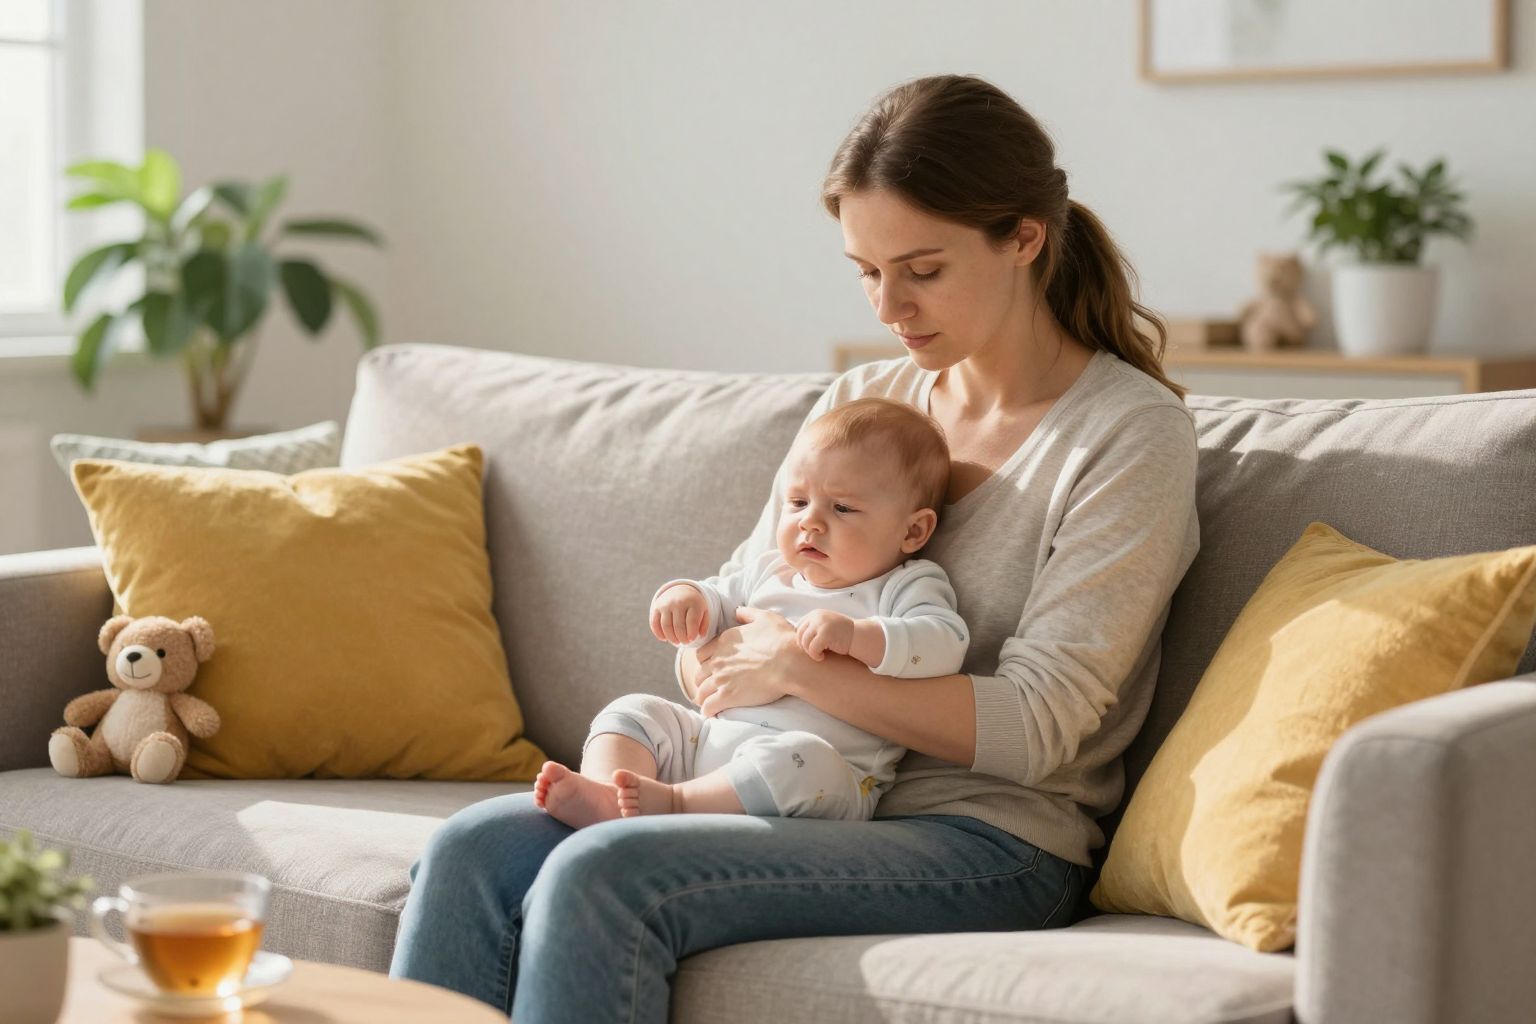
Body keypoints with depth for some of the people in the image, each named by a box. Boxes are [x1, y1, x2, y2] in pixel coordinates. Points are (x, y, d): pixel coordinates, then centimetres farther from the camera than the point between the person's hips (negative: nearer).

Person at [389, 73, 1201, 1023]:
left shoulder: (1135, 432, -7)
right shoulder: (862, 401, 14)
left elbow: (1033, 727, -14)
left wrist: (797, 668, -13)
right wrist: (706, 643, -7)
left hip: (988, 844, -6)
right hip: (809, 797, 7)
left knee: (600, 877, -28)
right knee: (472, 851, -17)